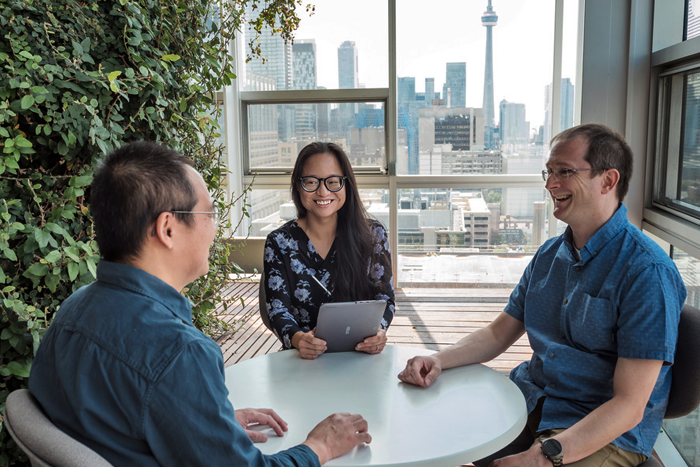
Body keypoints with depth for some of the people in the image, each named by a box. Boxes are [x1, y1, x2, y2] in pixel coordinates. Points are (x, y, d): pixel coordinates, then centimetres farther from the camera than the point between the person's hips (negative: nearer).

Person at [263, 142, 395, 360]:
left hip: (360, 358, 0)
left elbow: (384, 298, 5)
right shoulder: (279, 242, 3)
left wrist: (378, 330, -18)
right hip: (305, 358, 1)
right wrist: (297, 338, -25)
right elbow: (279, 309, -2)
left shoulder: (373, 235, 5)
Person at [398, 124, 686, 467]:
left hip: (605, 435, -6)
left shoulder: (647, 272, -16)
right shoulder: (548, 255, 8)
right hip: (527, 403, 6)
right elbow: (499, 333, 12)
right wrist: (439, 360, -6)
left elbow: (630, 405, -20)